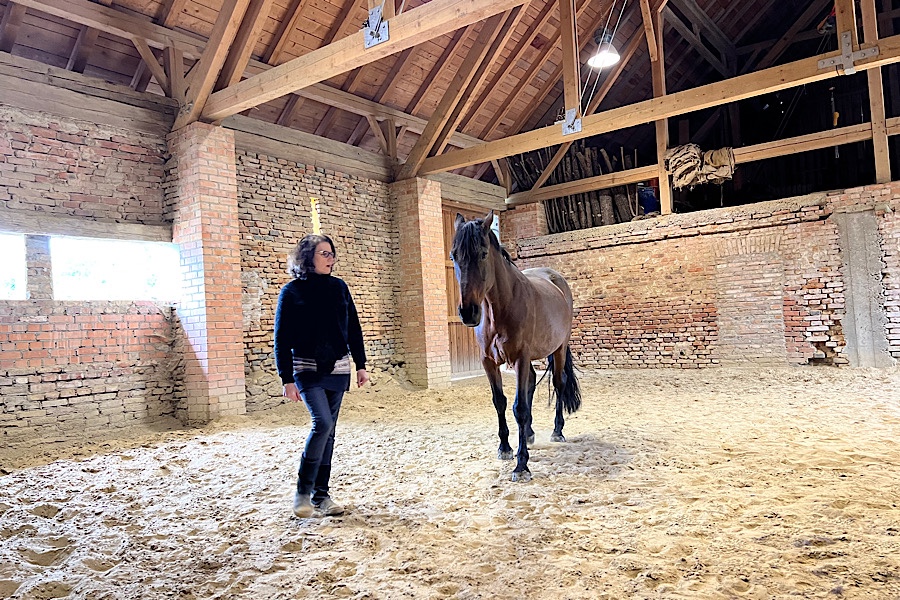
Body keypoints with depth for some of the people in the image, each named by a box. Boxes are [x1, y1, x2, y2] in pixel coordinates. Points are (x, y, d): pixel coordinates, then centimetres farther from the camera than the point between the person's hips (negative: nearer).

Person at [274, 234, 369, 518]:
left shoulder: (339, 287, 6)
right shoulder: (292, 292, -5)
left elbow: (353, 329, 10)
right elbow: (282, 340, -6)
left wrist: (361, 365, 6)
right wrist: (287, 380, -10)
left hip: (338, 369, 4)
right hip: (308, 370, -4)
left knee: (328, 431, 8)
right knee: (322, 424, -18)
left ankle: (321, 494, 19)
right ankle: (303, 491, 0)